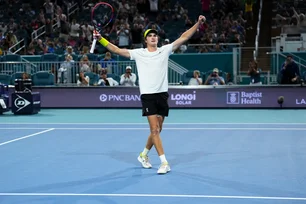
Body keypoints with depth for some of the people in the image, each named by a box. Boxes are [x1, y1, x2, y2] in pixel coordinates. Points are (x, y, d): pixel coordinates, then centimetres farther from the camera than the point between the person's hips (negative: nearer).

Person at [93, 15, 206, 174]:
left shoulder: (165, 50, 9)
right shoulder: (138, 53, 6)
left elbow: (184, 37, 5)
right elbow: (117, 50, 3)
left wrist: (198, 23, -3)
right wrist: (101, 39, -6)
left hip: (162, 95, 3)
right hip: (148, 95, -3)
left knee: (156, 131, 11)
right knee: (154, 130, -10)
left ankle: (144, 155, 33)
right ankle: (164, 163, -9)